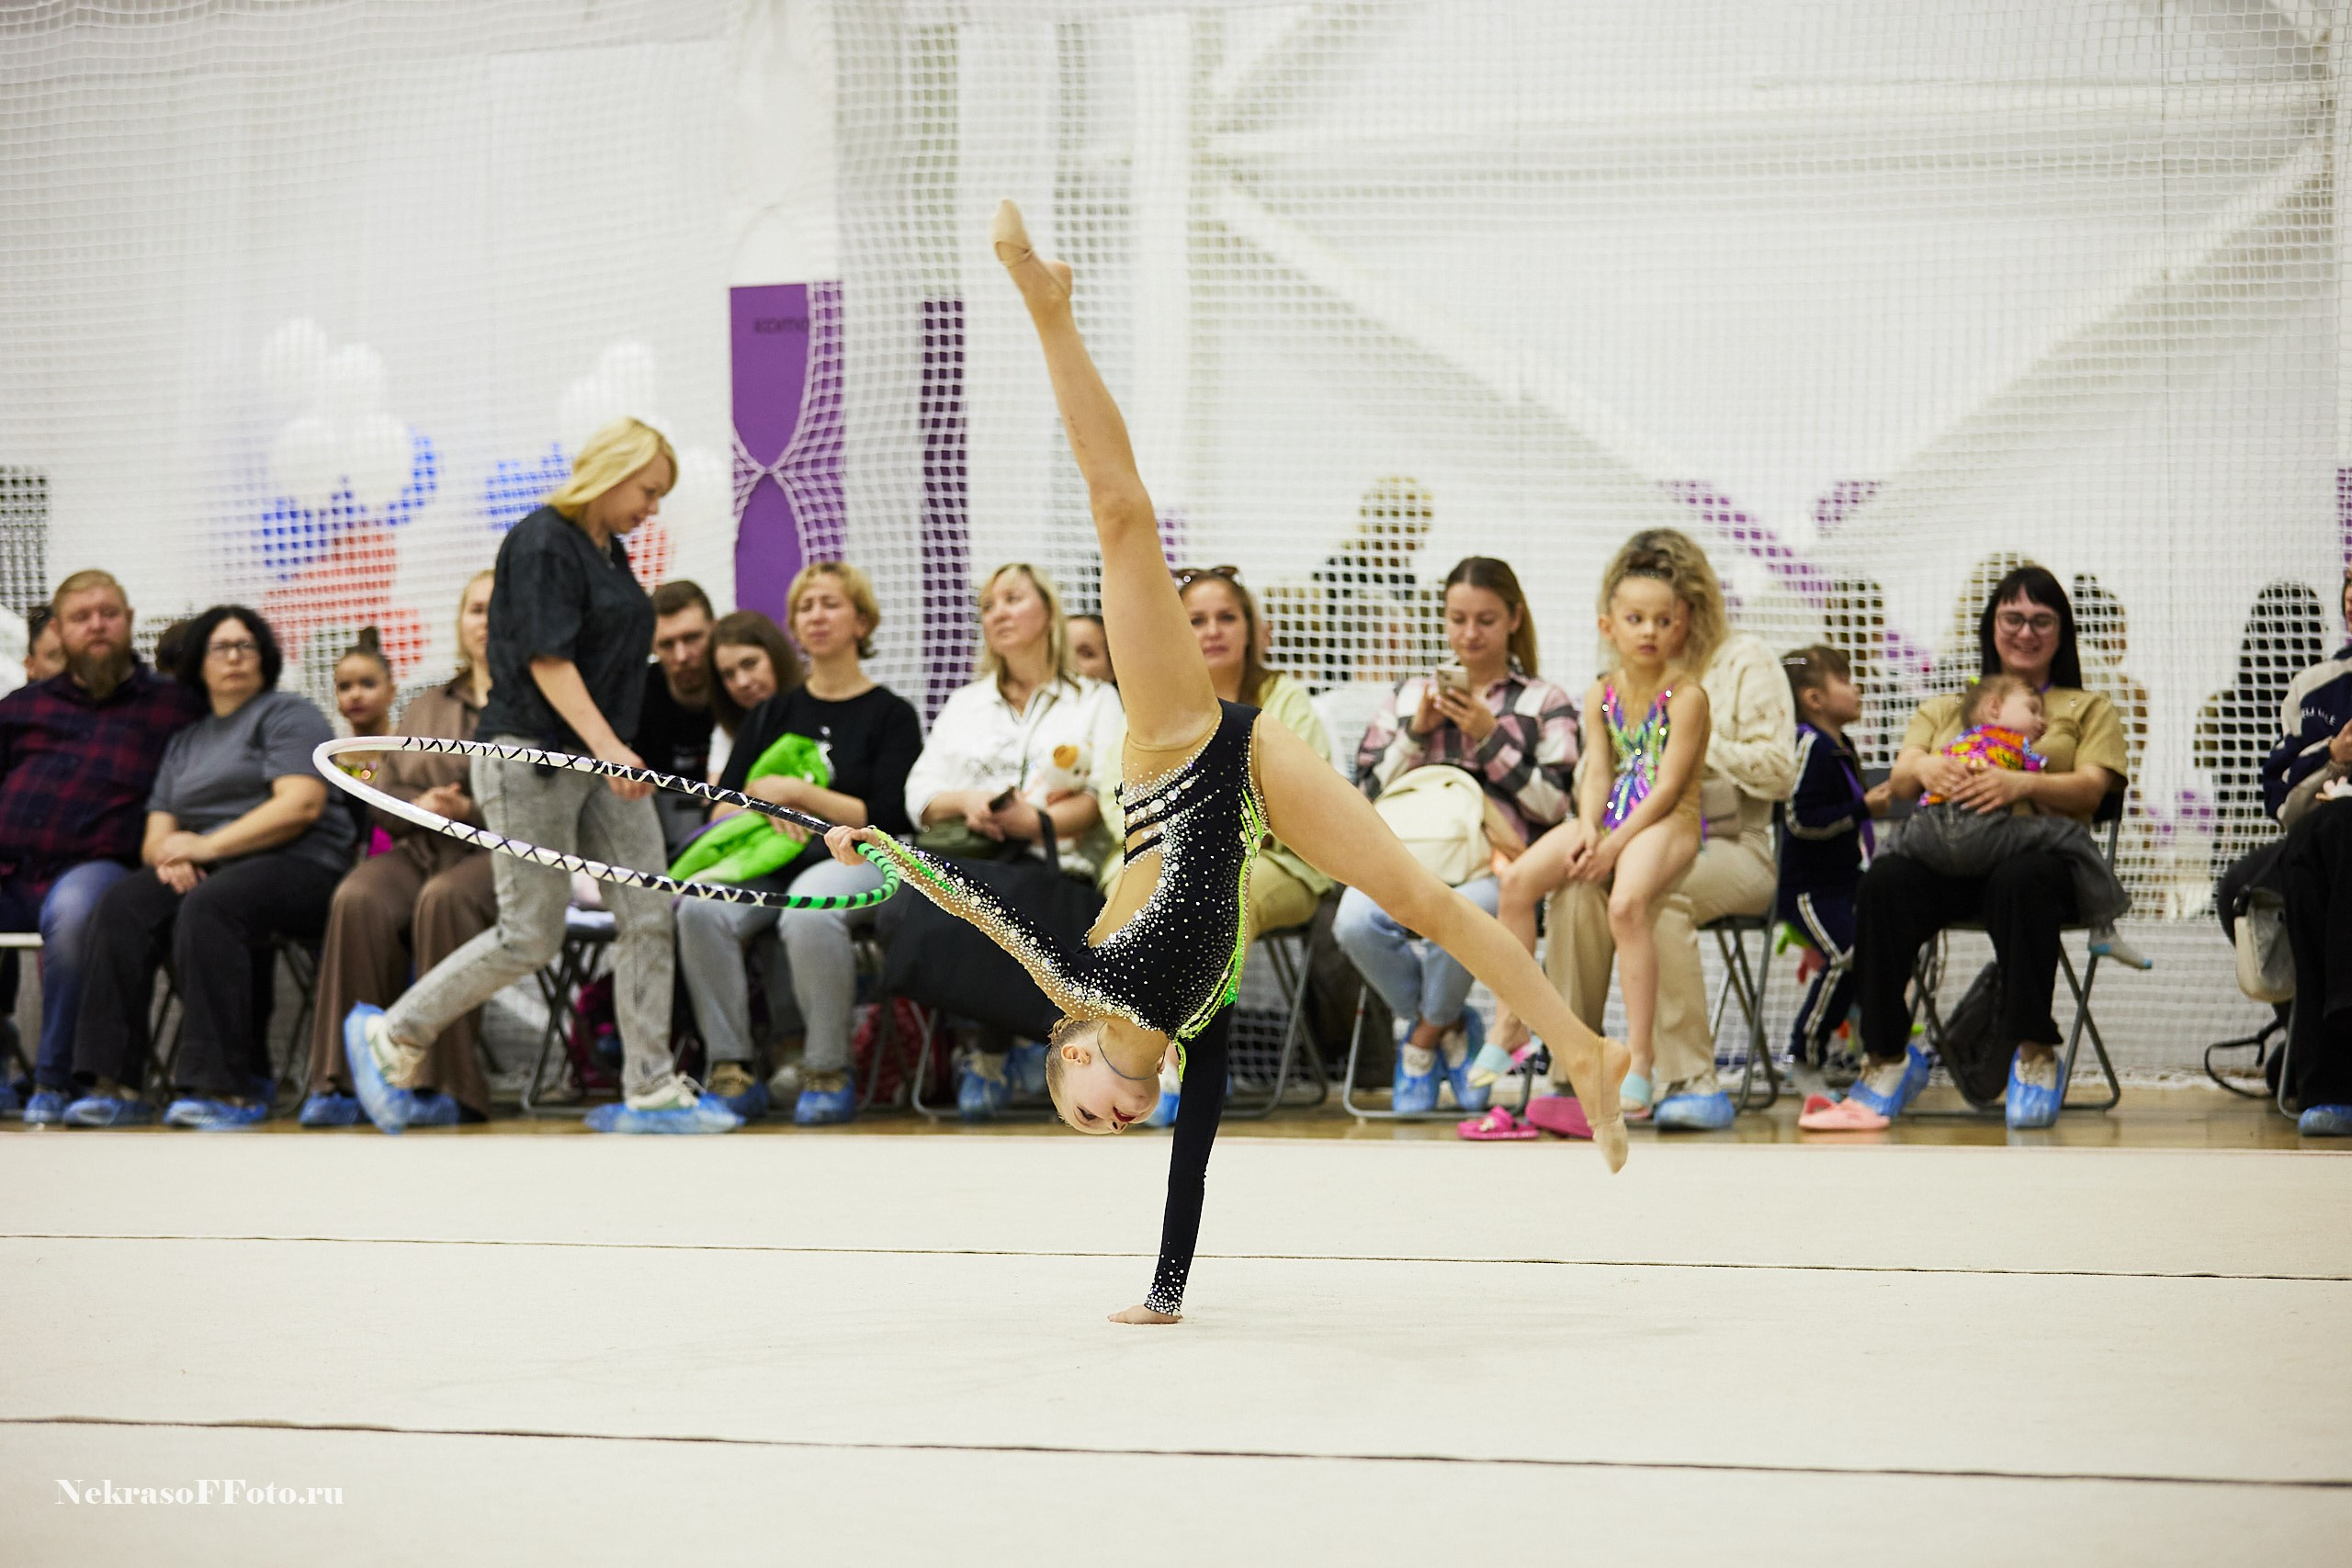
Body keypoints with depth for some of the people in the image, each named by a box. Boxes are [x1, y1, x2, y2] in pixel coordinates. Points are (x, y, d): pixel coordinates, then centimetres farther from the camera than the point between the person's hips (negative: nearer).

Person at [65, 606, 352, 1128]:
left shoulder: (289, 714, 8)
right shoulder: (185, 742, 27)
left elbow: (302, 805, -8)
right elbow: (157, 834, 20)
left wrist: (208, 845, -12)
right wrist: (168, 855, -7)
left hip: (298, 866, -6)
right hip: (209, 871, 6)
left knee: (207, 905, -37)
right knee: (123, 905, -24)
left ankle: (227, 1088, -40)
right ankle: (115, 1082, -31)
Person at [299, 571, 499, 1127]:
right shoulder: (426, 708, 29)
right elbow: (382, 798, 22)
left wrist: (473, 810, -15)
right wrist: (421, 805, -1)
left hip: (502, 852, -4)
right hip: (420, 848, 5)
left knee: (444, 899, -38)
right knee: (359, 900, -29)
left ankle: (443, 1085, -36)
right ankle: (341, 1081, -31)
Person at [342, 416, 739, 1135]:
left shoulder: (610, 550, 14)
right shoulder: (541, 542, -13)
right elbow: (547, 659, -21)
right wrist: (608, 748, -28)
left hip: (601, 760, 9)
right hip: (531, 755, -9)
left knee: (648, 917, 0)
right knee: (530, 937, -5)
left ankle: (651, 1090, 4)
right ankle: (389, 1035, 12)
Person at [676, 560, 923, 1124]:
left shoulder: (891, 714, 6)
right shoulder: (773, 713, 20)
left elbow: (889, 819, -4)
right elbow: (721, 807, 14)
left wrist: (797, 793, -6)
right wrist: (763, 806, -9)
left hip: (855, 861, -4)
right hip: (772, 863, 4)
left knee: (808, 913, -39)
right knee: (700, 908, -29)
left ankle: (828, 1074, -23)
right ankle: (731, 1071, -24)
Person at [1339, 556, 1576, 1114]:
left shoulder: (1545, 702, 13)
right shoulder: (1411, 693, 22)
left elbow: (1554, 805, 0)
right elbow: (1369, 790, 15)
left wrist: (1489, 740, -6)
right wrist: (1417, 732, 2)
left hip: (1496, 863, -3)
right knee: (1355, 922, -32)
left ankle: (1426, 1033, -5)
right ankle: (1449, 1030, -5)